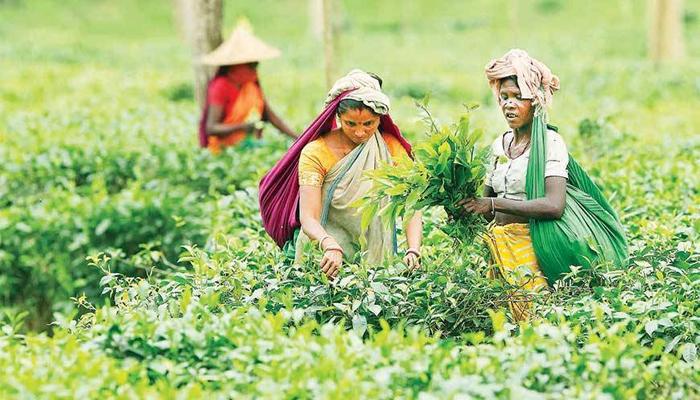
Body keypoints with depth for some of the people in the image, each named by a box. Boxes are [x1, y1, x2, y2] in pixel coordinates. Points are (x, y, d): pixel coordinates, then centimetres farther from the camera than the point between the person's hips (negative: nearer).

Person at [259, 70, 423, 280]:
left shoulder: (391, 148, -4)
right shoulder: (316, 153, -12)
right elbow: (308, 218, -21)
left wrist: (413, 252, -29)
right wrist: (330, 246, -42)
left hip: (377, 256, 2)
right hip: (323, 255, -2)